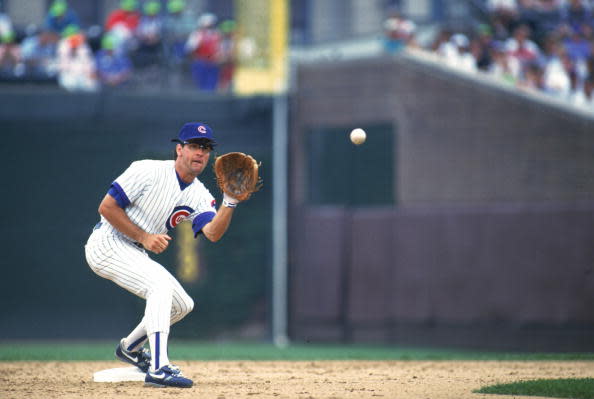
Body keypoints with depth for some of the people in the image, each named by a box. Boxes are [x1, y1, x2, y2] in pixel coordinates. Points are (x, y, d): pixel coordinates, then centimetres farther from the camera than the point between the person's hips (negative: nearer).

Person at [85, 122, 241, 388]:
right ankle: (158, 369, -37)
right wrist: (144, 237, -20)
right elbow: (106, 207, -17)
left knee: (182, 305, 11)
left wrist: (230, 202, -29)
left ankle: (129, 347, 34)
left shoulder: (199, 195, 2)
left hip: (135, 255, 8)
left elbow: (212, 233, -15)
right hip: (107, 244, -8)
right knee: (160, 282, -29)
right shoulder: (148, 171, -16)